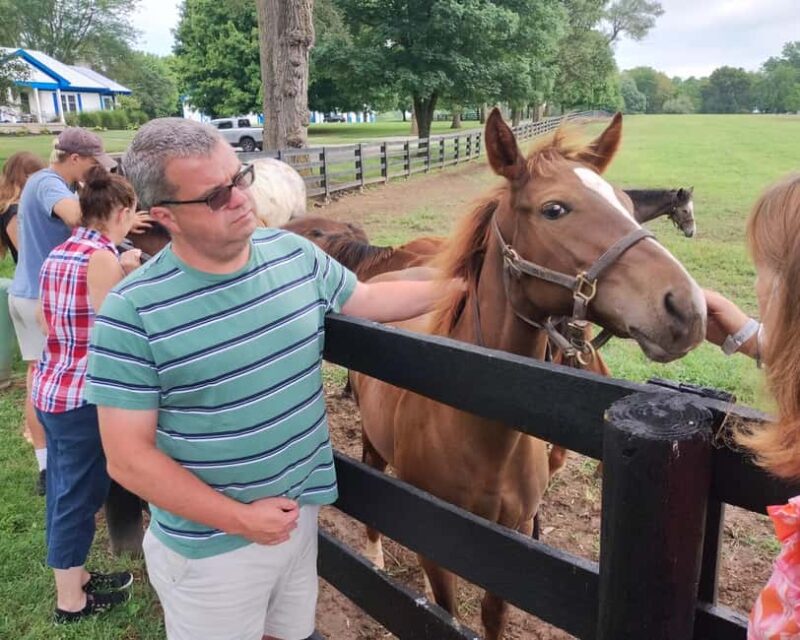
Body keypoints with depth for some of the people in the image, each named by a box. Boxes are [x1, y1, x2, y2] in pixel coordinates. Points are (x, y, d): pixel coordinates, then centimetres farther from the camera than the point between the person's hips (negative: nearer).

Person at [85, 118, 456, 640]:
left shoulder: (294, 253, -6)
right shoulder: (133, 311, -21)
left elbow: (369, 300, 10)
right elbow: (129, 458, -17)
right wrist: (239, 519, -17)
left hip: (301, 512, 5)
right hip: (212, 546, -4)